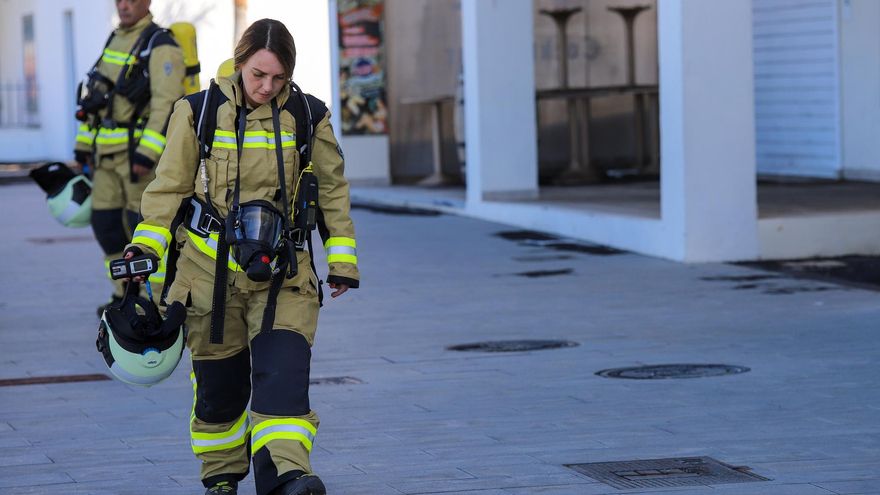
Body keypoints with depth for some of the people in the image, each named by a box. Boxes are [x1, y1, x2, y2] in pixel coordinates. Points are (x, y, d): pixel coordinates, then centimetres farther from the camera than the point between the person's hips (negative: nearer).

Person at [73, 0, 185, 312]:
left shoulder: (161, 46, -11)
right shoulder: (115, 41, 16)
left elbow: (166, 104, -20)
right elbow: (94, 98, 20)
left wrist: (147, 155, -26)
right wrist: (83, 145, 18)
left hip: (141, 149, -8)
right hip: (108, 154, 8)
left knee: (144, 225, -5)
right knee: (105, 222, 8)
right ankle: (125, 295, 19)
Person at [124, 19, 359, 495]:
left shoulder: (308, 117, 3)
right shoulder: (199, 112, 0)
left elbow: (332, 190, 12)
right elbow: (169, 187, 6)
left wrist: (342, 260, 12)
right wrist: (145, 246, -5)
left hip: (283, 274, 0)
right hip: (211, 270, 0)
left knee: (283, 371, -17)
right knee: (218, 382, 8)